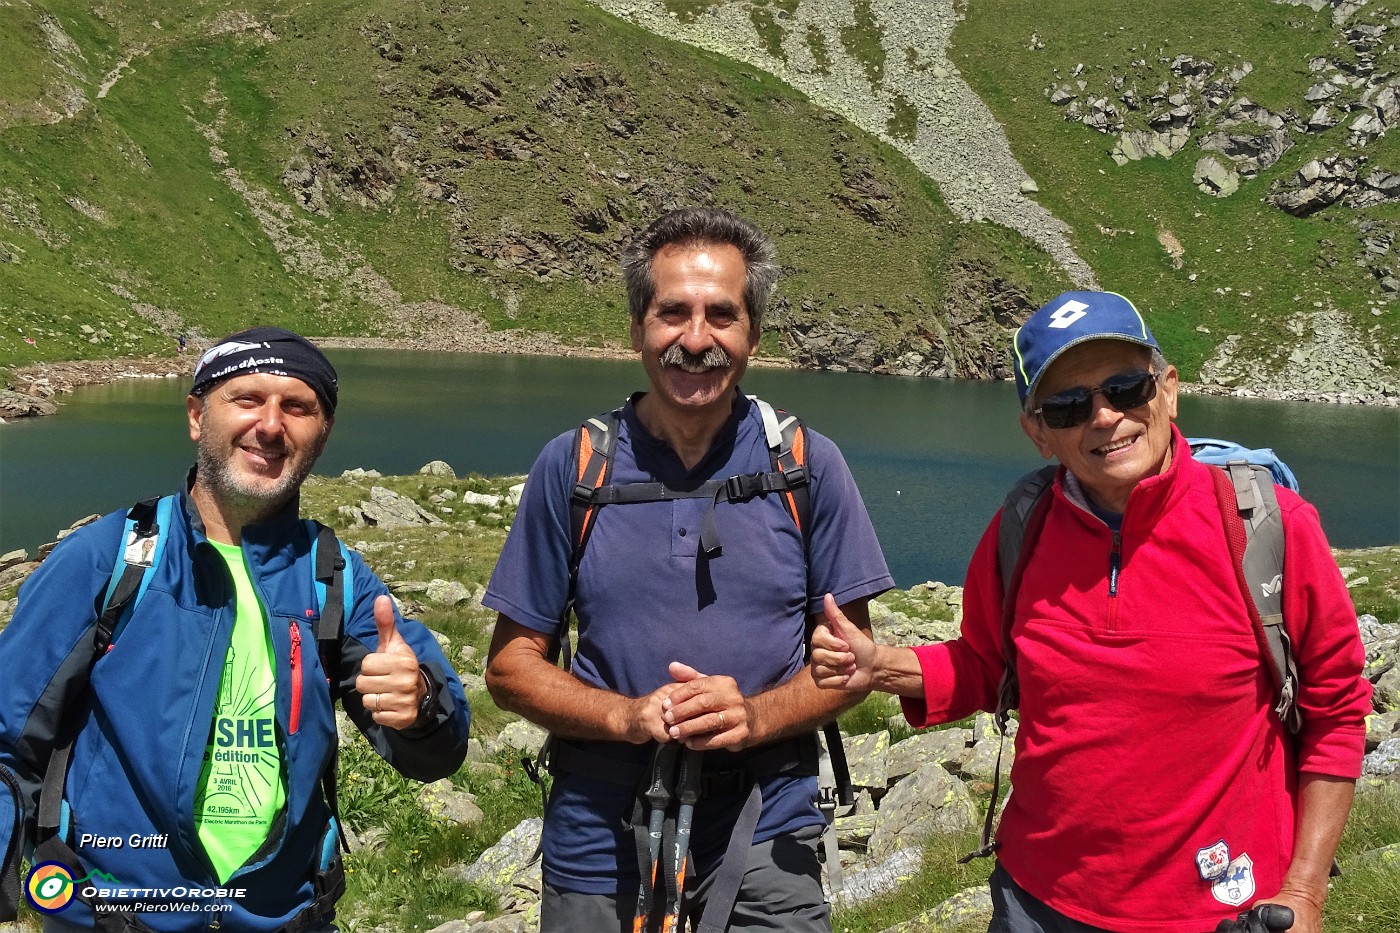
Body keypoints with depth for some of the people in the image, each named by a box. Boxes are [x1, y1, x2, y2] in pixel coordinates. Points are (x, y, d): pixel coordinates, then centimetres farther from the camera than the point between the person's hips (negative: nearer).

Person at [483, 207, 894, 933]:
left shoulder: (807, 465, -3)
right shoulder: (571, 466, -4)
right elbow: (510, 665, 0)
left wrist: (755, 716, -18)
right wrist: (626, 716, -17)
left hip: (765, 837, 0)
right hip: (601, 839, 1)